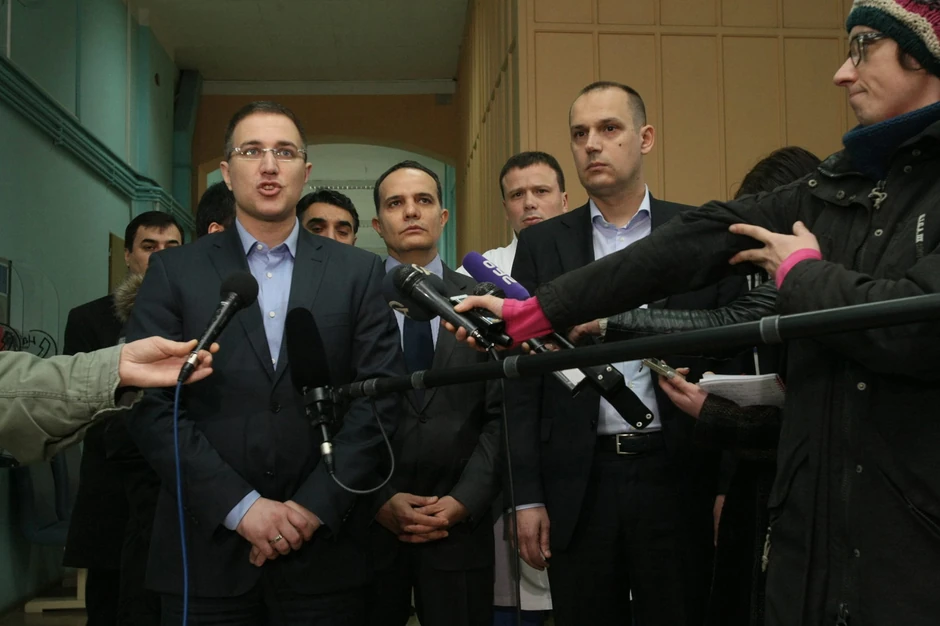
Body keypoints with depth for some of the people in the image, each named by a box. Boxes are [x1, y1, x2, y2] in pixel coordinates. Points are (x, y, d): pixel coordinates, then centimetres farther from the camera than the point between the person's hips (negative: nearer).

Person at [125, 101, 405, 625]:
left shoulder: (359, 272, 5)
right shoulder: (174, 271, 4)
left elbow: (381, 396, -1)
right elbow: (152, 405, -4)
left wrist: (316, 505, -10)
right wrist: (242, 507, -12)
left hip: (324, 551, 1)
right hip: (208, 550, 0)